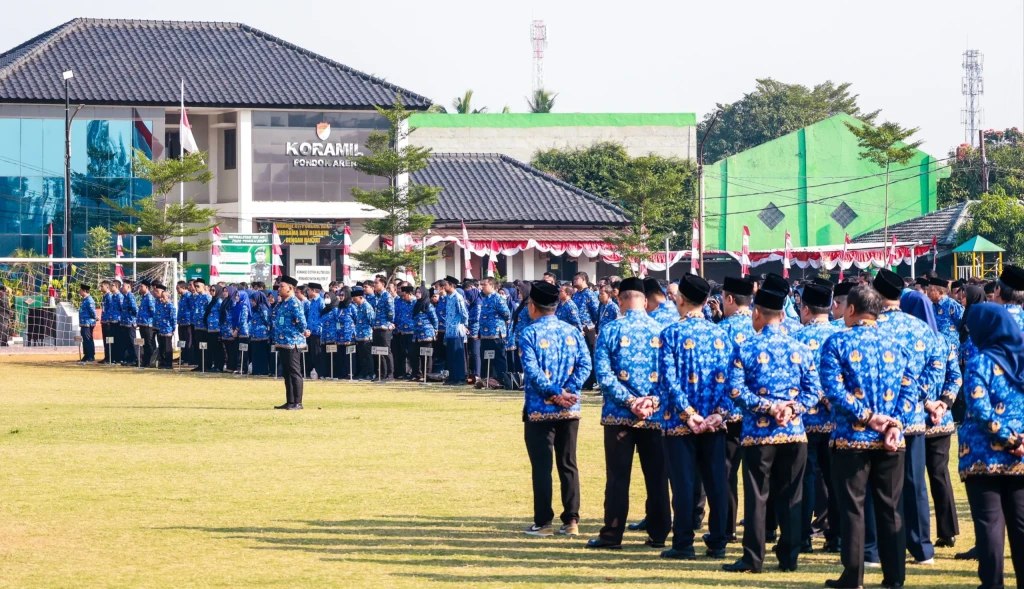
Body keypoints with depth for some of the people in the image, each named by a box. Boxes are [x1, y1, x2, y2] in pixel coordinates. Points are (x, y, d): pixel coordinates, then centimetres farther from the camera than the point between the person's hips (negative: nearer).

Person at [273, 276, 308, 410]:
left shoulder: (294, 303, -15)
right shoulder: (283, 303, 15)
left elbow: (301, 318, -22)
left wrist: (303, 331, -8)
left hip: (292, 343, -10)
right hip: (283, 343, 10)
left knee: (294, 373, -5)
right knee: (287, 374, 13)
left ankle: (297, 403, -2)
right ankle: (289, 402, 19)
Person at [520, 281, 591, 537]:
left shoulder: (529, 333, -7)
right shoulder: (572, 331, 7)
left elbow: (532, 371, -16)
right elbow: (585, 364, -3)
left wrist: (555, 394, -15)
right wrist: (567, 391, -9)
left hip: (539, 410, -4)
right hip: (570, 410, 4)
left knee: (542, 467, 0)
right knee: (568, 465, 10)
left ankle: (543, 523, 1)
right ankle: (571, 521, 8)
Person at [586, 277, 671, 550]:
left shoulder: (611, 331, -4)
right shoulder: (661, 331, 1)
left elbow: (603, 374, -12)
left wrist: (629, 401, -13)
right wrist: (653, 401, -9)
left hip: (619, 415, -2)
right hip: (656, 415, 2)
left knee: (618, 476, 3)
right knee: (657, 477, 8)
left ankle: (612, 535, 4)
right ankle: (658, 534, 10)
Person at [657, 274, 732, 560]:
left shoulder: (671, 333, -6)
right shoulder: (720, 334, 5)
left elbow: (668, 378, -13)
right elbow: (729, 376, -2)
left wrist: (688, 413, -13)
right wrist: (720, 412, -8)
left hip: (679, 422, -3)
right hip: (714, 422, 3)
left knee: (684, 482, 1)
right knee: (716, 481, 7)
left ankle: (683, 544, 2)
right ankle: (717, 543, 11)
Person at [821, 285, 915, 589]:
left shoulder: (838, 342, -4)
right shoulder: (896, 343, 8)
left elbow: (833, 389, -15)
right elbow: (909, 389, 0)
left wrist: (866, 416, -13)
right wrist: (896, 424, -6)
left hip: (852, 438, -3)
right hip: (891, 441, 3)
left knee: (852, 508, 2)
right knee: (890, 508, 9)